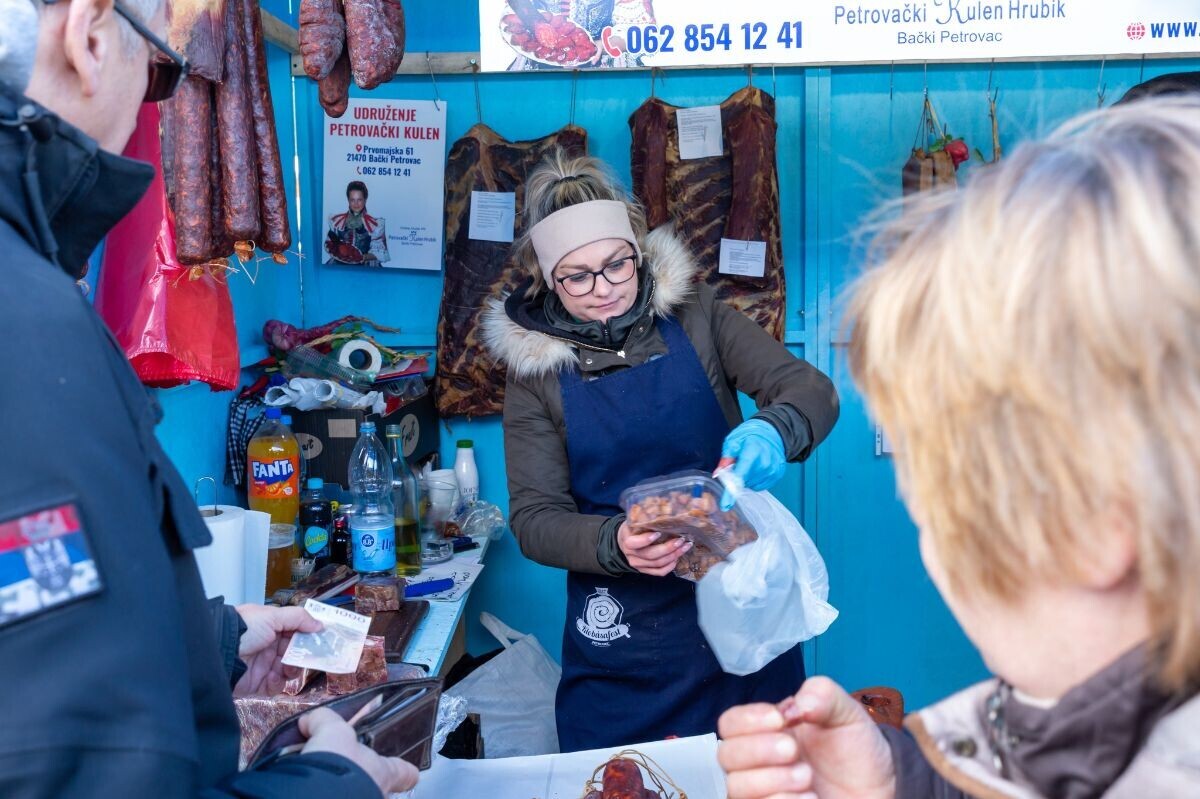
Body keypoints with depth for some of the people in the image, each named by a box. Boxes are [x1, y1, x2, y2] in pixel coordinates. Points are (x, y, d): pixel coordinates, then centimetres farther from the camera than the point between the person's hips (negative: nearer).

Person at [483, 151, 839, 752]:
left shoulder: (695, 316, -2)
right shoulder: (534, 365, -2)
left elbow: (812, 391, -6)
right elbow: (534, 519, -4)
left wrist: (773, 430, -29)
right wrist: (615, 544, -24)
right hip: (620, 630, 0)